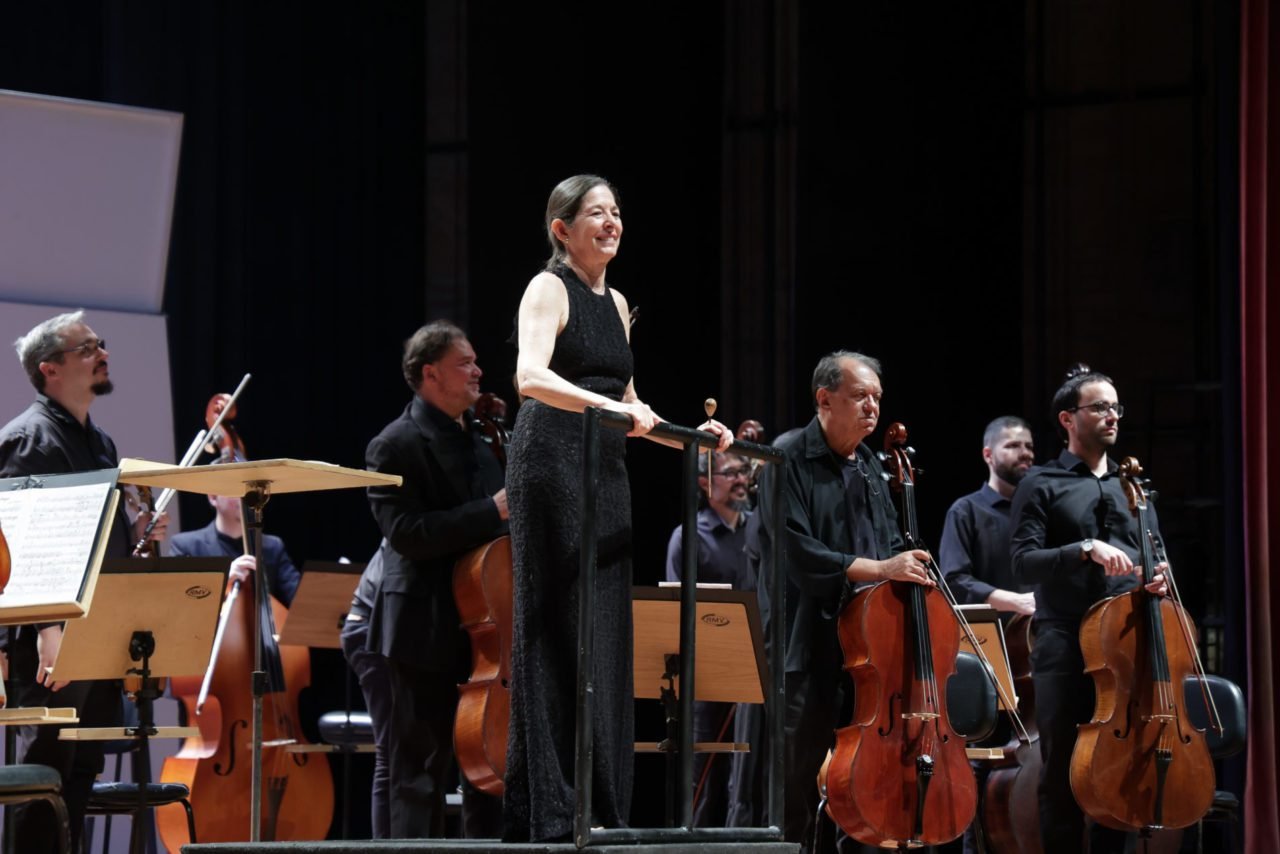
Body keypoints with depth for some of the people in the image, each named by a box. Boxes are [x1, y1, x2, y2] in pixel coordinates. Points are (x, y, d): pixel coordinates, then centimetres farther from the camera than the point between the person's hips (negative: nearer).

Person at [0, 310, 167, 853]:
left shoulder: (100, 443, 20)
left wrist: (135, 535, 9)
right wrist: (48, 628, -26)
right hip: (51, 640, -9)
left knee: (81, 774, 9)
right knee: (48, 770, -9)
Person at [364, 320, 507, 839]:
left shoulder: (482, 439, 16)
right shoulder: (396, 446, -9)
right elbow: (406, 533, -21)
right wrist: (493, 511, -24)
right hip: (428, 633, -8)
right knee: (421, 772, -3)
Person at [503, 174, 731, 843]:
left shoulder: (614, 303, 19)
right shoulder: (549, 289, -4)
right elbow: (531, 378, -22)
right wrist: (610, 405, -34)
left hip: (606, 475, 8)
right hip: (553, 463, -8)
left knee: (606, 642, 6)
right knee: (559, 640, -10)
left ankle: (604, 811, 10)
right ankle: (551, 814, -10)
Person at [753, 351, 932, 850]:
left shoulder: (870, 468, 16)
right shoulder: (789, 464, -7)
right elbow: (798, 554, -17)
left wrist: (909, 574, 3)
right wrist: (878, 570, -21)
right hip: (809, 650, -7)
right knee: (801, 781, -5)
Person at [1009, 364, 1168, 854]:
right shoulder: (1042, 486, 4)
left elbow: (1153, 558, 23)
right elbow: (1024, 564, -8)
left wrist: (1158, 581, 0)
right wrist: (1085, 549, -21)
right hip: (1065, 648, -4)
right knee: (1063, 773, -1)